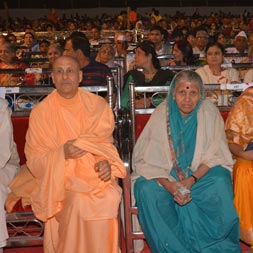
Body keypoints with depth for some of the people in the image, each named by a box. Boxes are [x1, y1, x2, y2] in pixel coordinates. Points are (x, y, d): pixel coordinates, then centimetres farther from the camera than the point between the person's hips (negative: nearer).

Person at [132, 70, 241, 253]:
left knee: (220, 183, -30)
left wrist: (192, 180, -22)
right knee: (147, 191, -28)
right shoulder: (162, 114, -6)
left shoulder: (209, 112, -4)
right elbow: (148, 159, -9)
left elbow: (215, 155, -6)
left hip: (201, 172, 0)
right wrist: (168, 184, -26)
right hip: (165, 174, 0)